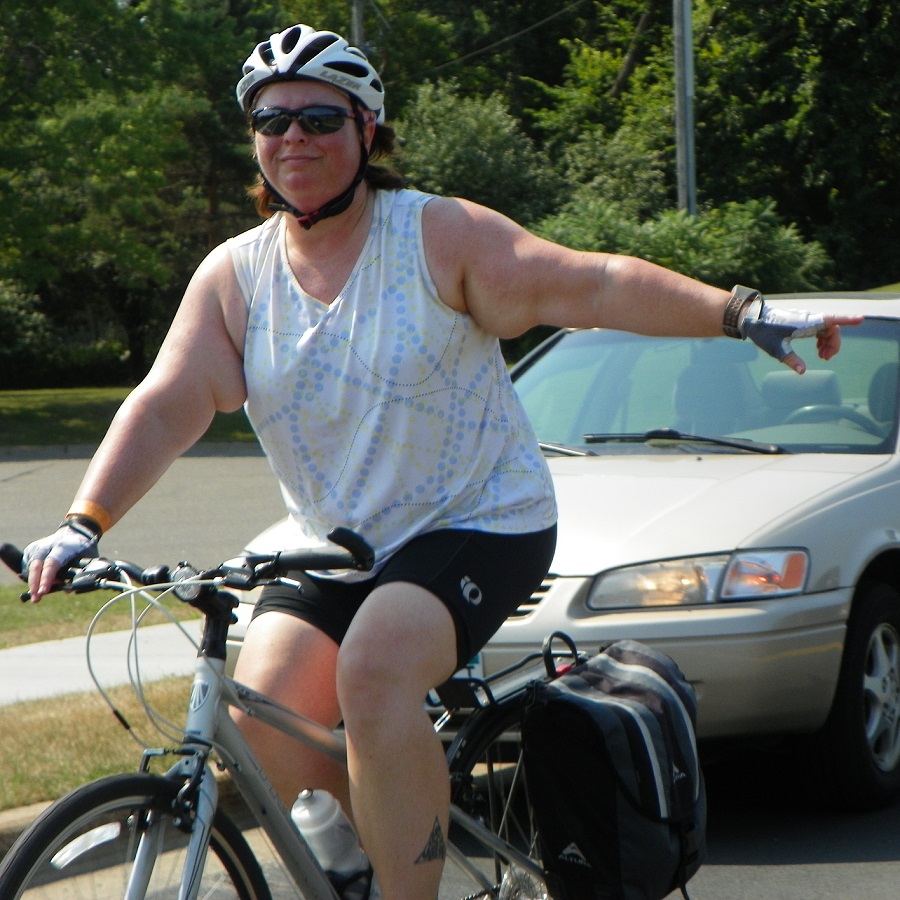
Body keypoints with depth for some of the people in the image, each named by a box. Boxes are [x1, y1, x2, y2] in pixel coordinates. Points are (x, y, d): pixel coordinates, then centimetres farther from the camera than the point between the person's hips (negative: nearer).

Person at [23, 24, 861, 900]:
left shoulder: (440, 237, -9)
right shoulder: (233, 276, 1)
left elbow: (589, 284, -16)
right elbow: (166, 405, -8)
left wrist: (740, 312, -28)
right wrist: (83, 524, -23)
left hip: (478, 524, -4)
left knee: (374, 671, -30)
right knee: (260, 723, -14)